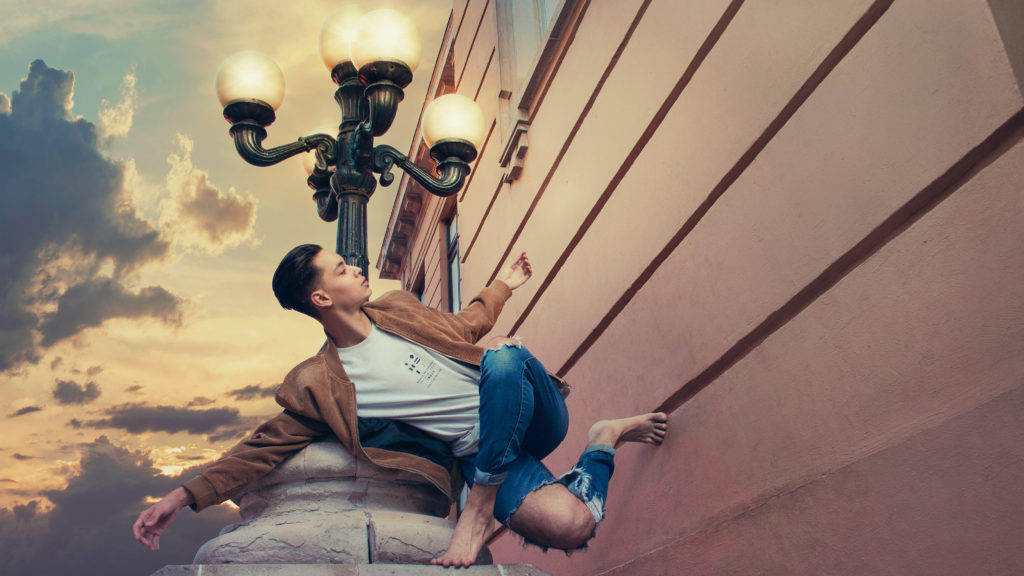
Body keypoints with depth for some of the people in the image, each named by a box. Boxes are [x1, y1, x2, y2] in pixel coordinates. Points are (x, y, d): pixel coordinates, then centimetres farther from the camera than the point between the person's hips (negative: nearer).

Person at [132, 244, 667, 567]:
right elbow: (265, 445, -4)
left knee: (503, 354, -33)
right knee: (567, 525, -33)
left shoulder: (398, 308, 10)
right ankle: (604, 442, 0)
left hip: (532, 415, 4)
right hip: (480, 452, -3)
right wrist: (185, 495, -13)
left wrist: (502, 285, 30)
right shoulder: (320, 385, -5)